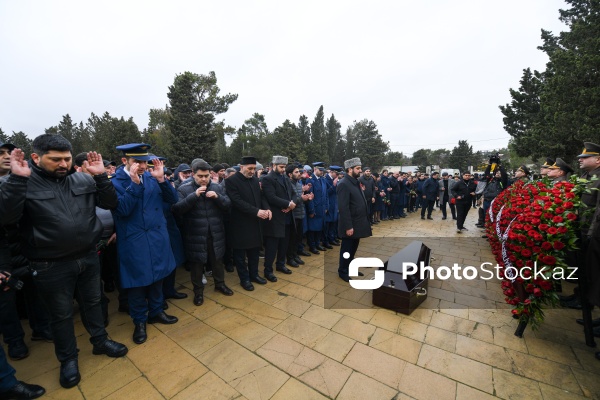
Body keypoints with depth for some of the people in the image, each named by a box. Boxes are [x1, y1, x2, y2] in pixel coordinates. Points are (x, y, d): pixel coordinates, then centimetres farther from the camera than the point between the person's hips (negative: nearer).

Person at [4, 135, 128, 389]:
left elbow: (112, 204, -4)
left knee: (92, 303, 20)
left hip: (88, 258, 3)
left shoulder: (84, 180, -1)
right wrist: (17, 179, -26)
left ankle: (100, 341, 42)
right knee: (61, 314, 15)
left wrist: (101, 176, -16)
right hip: (51, 266, -2)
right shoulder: (24, 183, -9)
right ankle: (68, 359, 38)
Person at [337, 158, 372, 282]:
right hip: (350, 225, -9)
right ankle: (343, 271, 25)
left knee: (353, 248, 20)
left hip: (358, 223, 9)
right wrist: (348, 226, -24)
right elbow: (343, 208, -24)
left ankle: (350, 267, 38)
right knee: (347, 249, 7)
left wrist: (365, 220, 14)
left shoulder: (356, 182, 10)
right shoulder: (344, 184, -20)